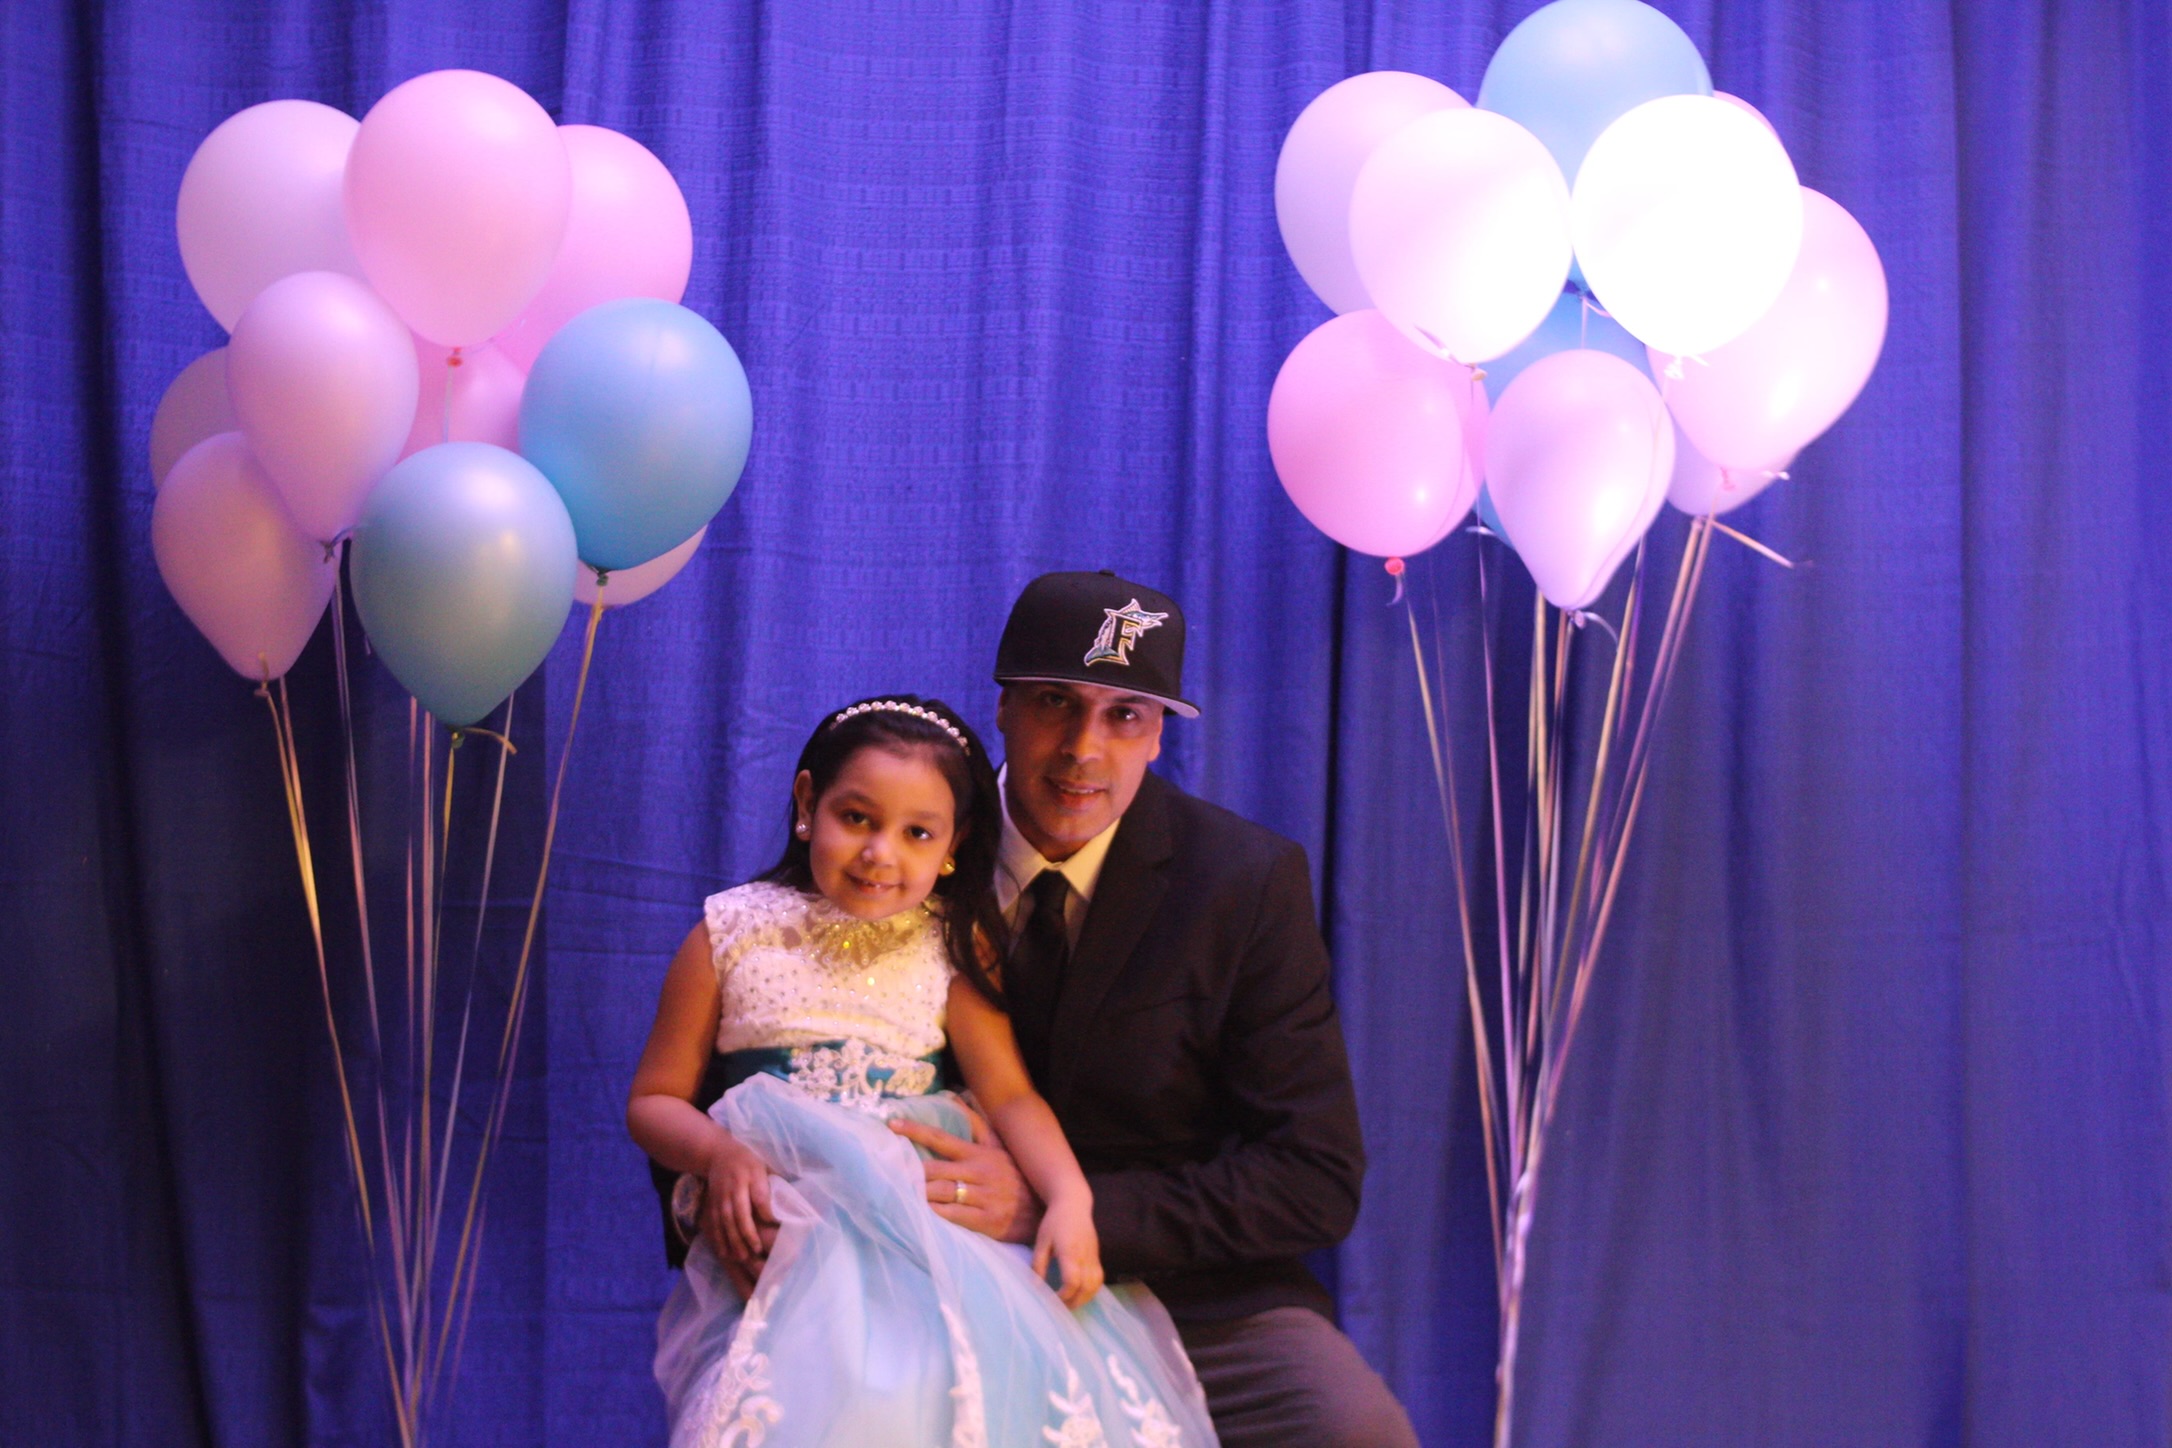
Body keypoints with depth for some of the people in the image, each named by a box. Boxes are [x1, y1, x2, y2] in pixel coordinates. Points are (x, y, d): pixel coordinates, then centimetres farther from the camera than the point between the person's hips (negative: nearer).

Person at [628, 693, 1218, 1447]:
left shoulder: (950, 945, 11)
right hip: (788, 1221, -2)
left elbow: (1008, 1092, 3)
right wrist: (718, 1153, -11)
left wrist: (1069, 1199, -14)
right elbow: (654, 1100, 10)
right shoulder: (734, 933, 7)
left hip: (930, 1207, 2)